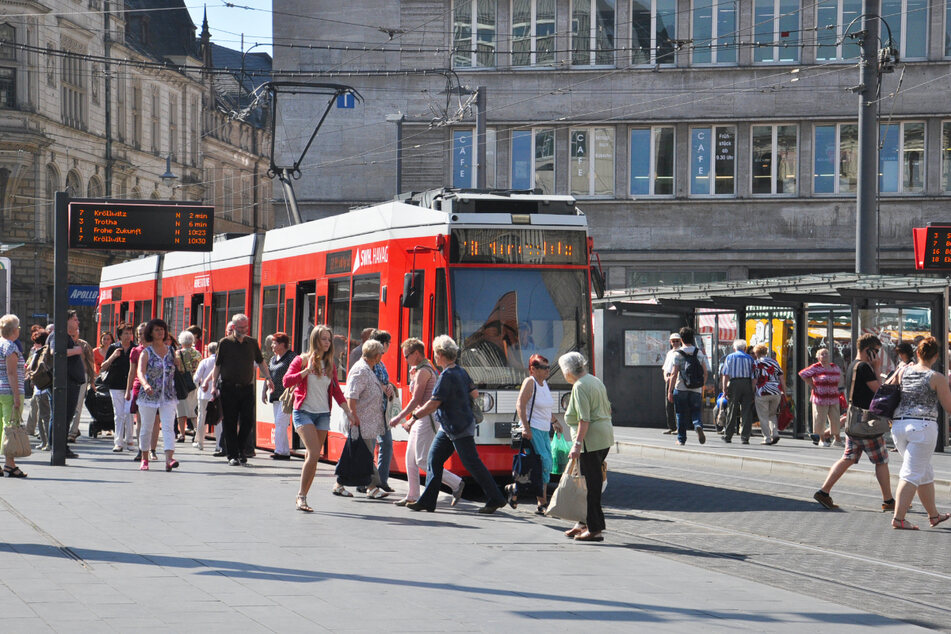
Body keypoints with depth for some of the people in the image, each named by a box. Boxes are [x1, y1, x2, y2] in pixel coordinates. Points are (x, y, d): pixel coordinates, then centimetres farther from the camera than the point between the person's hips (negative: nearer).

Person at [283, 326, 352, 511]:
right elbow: (286, 381, -11)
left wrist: (348, 412, 9)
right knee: (314, 454, -18)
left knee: (313, 457, 4)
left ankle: (302, 497, 11)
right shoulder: (302, 360, -1)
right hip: (304, 412, -5)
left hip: (323, 414, 5)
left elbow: (336, 391, 16)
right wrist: (306, 371, -18)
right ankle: (301, 495, -11)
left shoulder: (330, 364, 12)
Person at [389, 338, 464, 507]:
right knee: (411, 459, 11)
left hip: (426, 419, -11)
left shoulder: (423, 372, -14)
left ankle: (456, 483, -9)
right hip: (421, 419, 11)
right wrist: (412, 420, 22)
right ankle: (412, 496, 14)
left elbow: (416, 400, -17)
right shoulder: (423, 370, 18)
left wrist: (399, 417, -10)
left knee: (422, 461, -11)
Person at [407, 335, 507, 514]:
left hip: (460, 429, -10)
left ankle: (495, 499, 5)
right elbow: (474, 394, 15)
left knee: (472, 464, -3)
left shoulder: (447, 376, -21)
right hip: (448, 428, 10)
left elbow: (434, 404, -21)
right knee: (434, 460, 8)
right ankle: (427, 501, 9)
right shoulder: (461, 372, 7)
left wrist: (415, 415, -9)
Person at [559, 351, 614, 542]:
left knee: (591, 484, -5)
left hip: (591, 439, -10)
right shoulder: (595, 381, 15)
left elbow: (584, 419, -20)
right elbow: (607, 410, 20)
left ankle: (594, 529, -3)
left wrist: (577, 444, -22)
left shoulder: (580, 386, -13)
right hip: (606, 437, 10)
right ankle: (584, 523, 21)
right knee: (593, 482, 15)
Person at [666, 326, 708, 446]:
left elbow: (674, 374, -11)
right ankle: (698, 426, -23)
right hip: (696, 390, 2)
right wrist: (702, 387, 19)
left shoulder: (678, 354, -6)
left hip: (681, 388, -2)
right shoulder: (699, 353, 5)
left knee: (681, 415, 8)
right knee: (695, 412, 8)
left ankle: (681, 439, 13)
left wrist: (670, 391, -8)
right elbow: (705, 372, 7)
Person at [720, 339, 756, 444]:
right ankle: (745, 437, -3)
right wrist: (753, 391, 6)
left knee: (732, 411, 5)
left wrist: (724, 388, -4)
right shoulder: (749, 358, 14)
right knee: (747, 412, 2)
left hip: (734, 382, -1)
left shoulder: (730, 357, 10)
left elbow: (725, 374, -1)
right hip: (747, 383, 1)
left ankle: (728, 436, 10)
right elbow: (754, 376, 6)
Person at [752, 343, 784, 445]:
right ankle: (775, 433, 3)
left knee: (763, 417, 3)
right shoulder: (774, 362, 12)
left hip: (763, 393, -4)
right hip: (776, 392, 4)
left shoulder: (757, 363, -1)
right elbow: (781, 378, 10)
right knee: (772, 414, 19)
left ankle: (767, 438, -1)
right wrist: (784, 392, 15)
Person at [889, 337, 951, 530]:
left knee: (925, 473, 18)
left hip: (899, 425, 6)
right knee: (912, 474, -5)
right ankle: (898, 518, -11)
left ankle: (933, 515, 27)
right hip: (923, 426, -6)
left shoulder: (904, 371, 8)